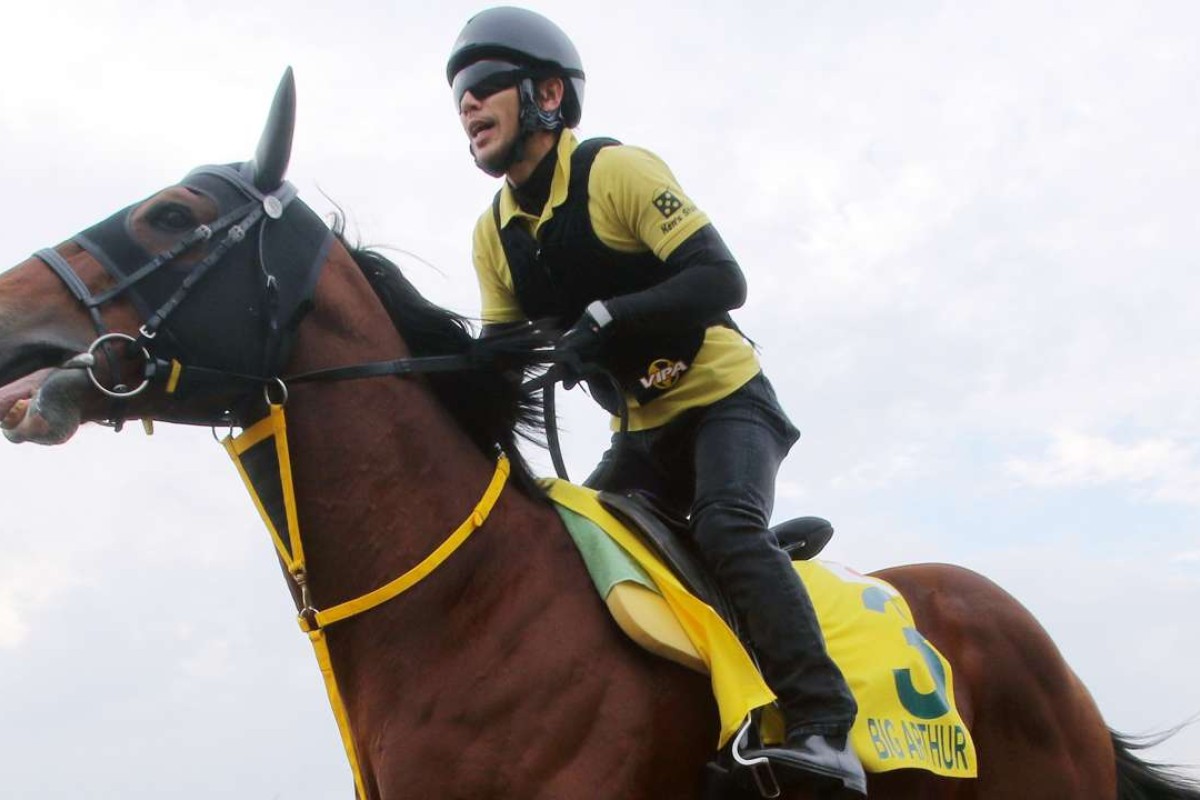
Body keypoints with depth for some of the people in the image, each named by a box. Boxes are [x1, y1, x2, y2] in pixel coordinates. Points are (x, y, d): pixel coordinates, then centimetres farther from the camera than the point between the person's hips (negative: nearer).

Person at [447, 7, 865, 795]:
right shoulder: (493, 235, 4)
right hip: (645, 430, 8)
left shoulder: (618, 171, -16)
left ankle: (823, 728, -34)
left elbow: (722, 279, -25)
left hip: (724, 398, -7)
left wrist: (607, 313, -37)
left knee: (726, 525, -31)